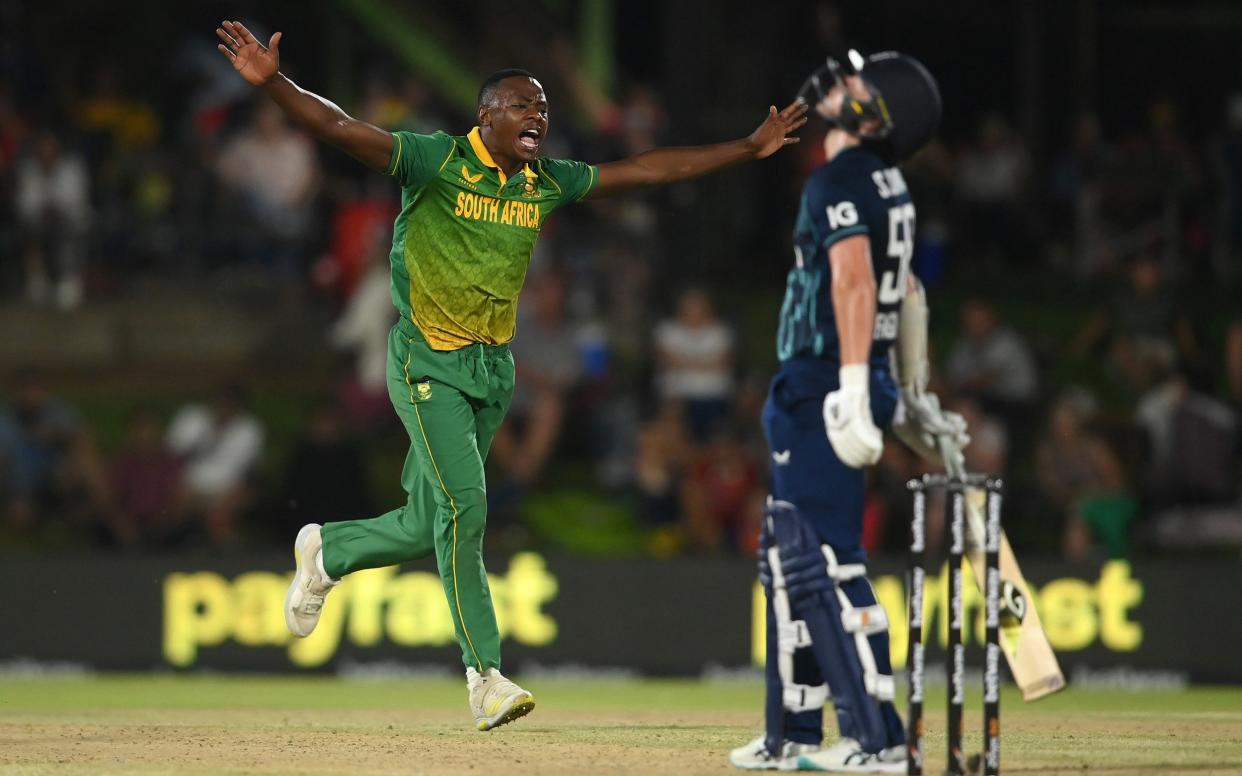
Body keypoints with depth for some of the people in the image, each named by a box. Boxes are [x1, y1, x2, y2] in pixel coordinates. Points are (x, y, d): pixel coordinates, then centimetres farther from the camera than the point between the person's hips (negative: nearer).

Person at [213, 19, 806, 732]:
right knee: (464, 507, -15)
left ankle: (326, 552, 38)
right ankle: (486, 677, -10)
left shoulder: (547, 184, 6)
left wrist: (749, 148, 15)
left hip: (493, 371, 6)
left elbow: (645, 170, 14)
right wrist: (272, 83, -39)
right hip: (429, 363, -6)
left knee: (427, 528, 8)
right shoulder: (438, 162, -12)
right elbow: (340, 128, -22)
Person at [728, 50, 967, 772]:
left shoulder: (842, 179, -13)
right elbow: (907, 292, 22)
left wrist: (853, 389, -31)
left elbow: (854, 280, -24)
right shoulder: (889, 184, 16)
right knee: (790, 558, 16)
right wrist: (914, 397, 28)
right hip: (815, 397, 10)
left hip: (823, 393, -10)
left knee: (826, 564, -10)